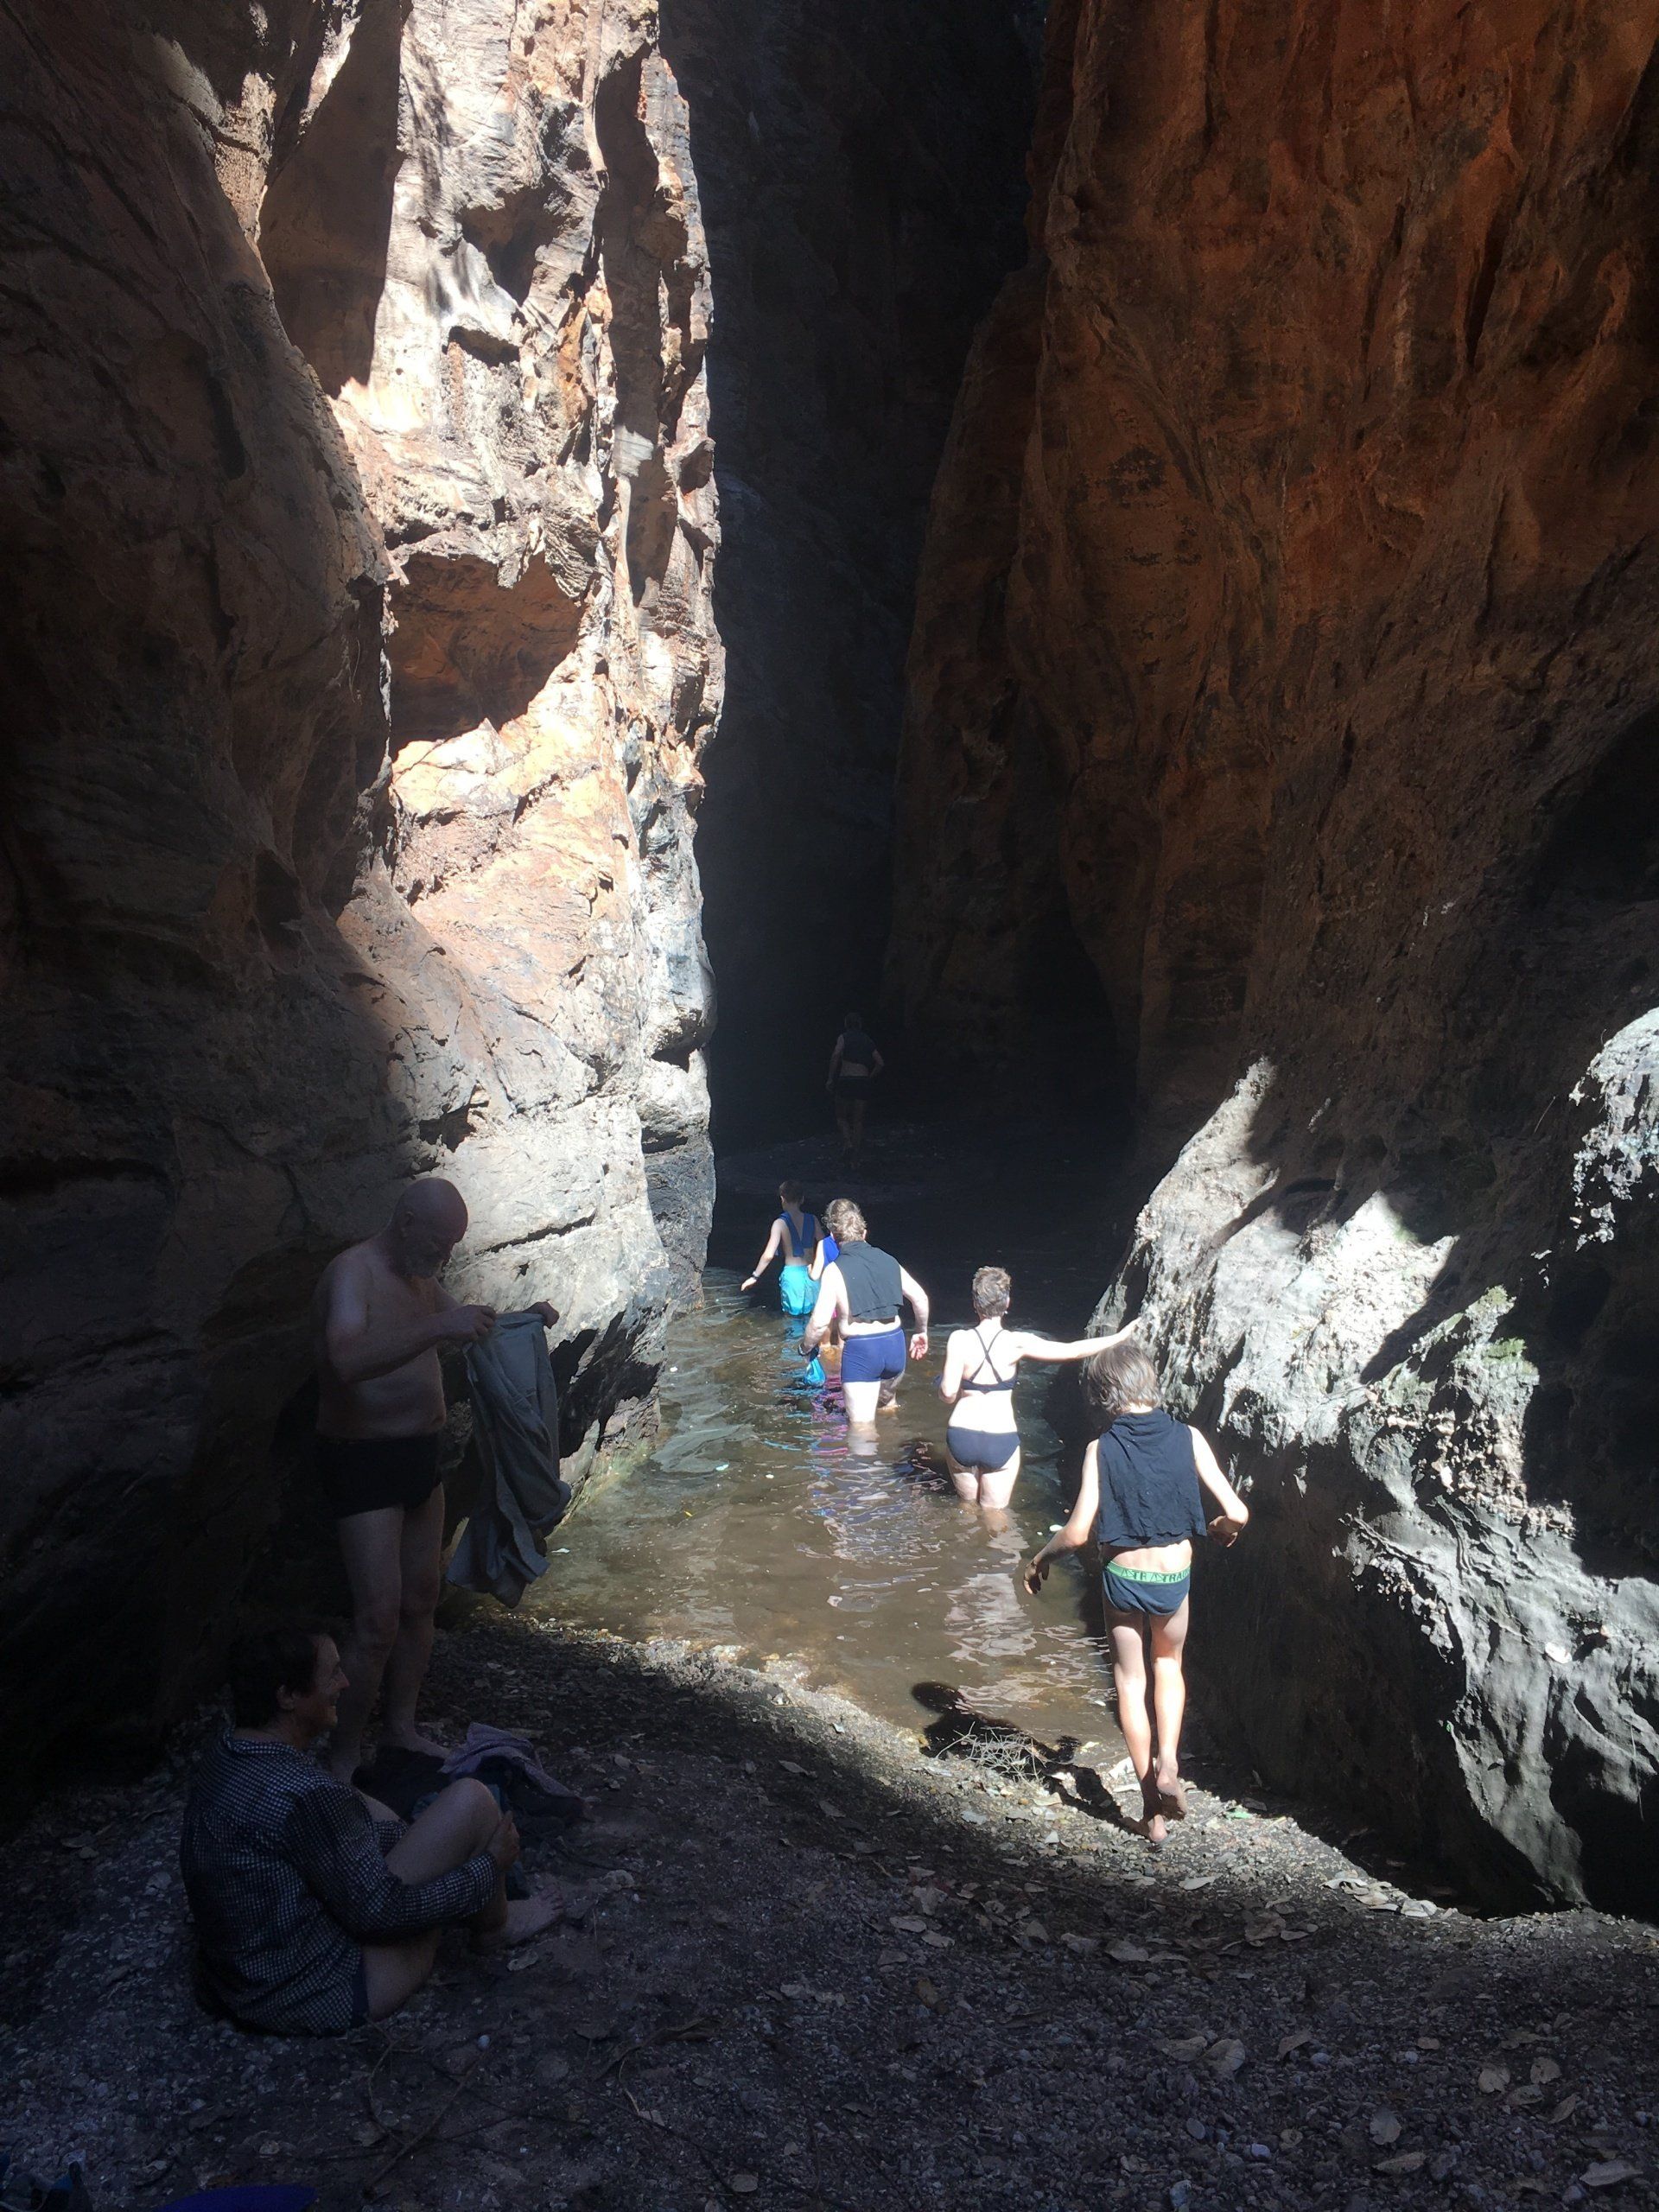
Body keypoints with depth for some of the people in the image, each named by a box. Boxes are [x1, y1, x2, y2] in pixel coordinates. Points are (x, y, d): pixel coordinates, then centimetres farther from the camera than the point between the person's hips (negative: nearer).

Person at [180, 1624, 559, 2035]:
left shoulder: (225, 1757, -1)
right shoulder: (304, 1794, -30)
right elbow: (379, 1913, -21)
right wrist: (490, 1866, -7)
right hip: (318, 1999, -9)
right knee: (472, 1800, -11)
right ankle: (495, 1928, 19)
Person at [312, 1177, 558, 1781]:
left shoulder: (420, 1276, 7)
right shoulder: (353, 1272, -21)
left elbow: (460, 1327, 24)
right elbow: (348, 1360, -39)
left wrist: (522, 1319, 6)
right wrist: (437, 1328, -46)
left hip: (419, 1456, 9)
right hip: (363, 1461, -9)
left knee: (420, 1602, 17)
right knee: (378, 1623, -9)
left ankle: (402, 1725, 33)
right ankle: (343, 1759, 7)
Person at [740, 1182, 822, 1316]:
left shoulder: (780, 1223, -8)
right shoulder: (813, 1220, 1)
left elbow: (768, 1255, -13)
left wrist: (755, 1276, -2)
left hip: (792, 1273, -3)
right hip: (812, 1274, 3)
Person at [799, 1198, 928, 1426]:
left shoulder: (835, 1270, -11)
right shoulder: (887, 1260, 5)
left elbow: (820, 1322, -17)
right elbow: (920, 1298, 8)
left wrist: (806, 1346, 2)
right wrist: (921, 1332, 24)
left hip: (860, 1350, -6)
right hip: (895, 1343, 6)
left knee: (862, 1427, 2)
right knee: (888, 1399, 34)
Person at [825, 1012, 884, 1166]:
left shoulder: (844, 1037, 3)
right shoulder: (868, 1041, 15)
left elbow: (835, 1055, -14)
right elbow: (880, 1063, 9)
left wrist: (830, 1078, -10)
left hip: (846, 1080, -3)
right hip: (863, 1082, 3)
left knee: (841, 1117, 12)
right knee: (858, 1120, 9)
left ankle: (848, 1142, -15)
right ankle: (854, 1158, 6)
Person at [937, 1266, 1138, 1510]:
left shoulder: (959, 1339, -12)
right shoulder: (1016, 1342, -12)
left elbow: (947, 1392, -15)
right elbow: (1074, 1351, -10)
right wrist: (1120, 1337, 0)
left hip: (961, 1436, 1)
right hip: (1001, 1441, -1)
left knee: (968, 1505, 24)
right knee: (994, 1513, 17)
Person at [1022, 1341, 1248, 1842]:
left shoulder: (1101, 1449, -14)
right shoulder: (1188, 1439, -9)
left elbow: (1078, 1532, -18)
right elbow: (1236, 1512, -11)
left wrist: (1040, 1557, 0)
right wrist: (1220, 1528, 12)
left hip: (1123, 1578, -2)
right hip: (1175, 1578, 2)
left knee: (1131, 1682, 16)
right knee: (1169, 1665, 29)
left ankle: (1153, 1811, 19)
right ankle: (1168, 1763, 8)